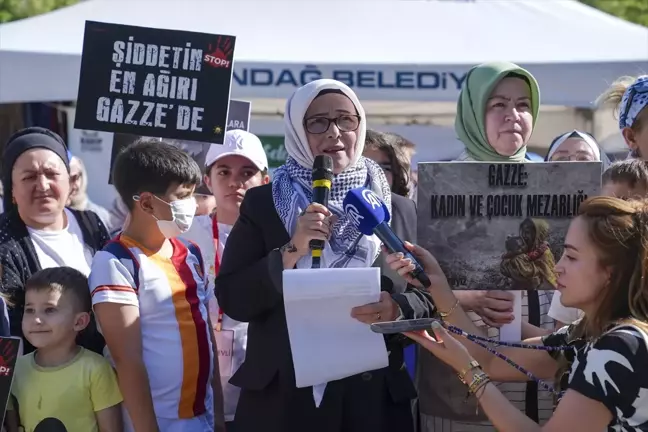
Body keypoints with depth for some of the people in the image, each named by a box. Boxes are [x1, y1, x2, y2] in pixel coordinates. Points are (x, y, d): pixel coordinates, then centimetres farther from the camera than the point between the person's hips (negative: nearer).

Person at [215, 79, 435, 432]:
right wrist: (291, 251, -16)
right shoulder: (262, 204, 2)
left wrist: (397, 308, -16)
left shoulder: (398, 209, 5)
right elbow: (232, 300, -3)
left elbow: (429, 297, 4)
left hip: (374, 396, 1)